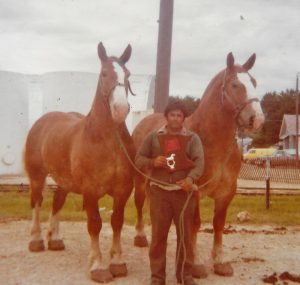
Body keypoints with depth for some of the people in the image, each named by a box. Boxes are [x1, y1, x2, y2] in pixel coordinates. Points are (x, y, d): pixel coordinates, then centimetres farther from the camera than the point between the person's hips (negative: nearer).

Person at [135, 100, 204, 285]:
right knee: (158, 234, 6)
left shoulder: (192, 138, 2)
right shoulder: (154, 137, 5)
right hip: (159, 190, 0)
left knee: (185, 234, 8)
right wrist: (152, 162, -14)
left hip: (184, 191, 0)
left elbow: (199, 162, -10)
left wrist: (191, 178, -30)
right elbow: (139, 159, 8)